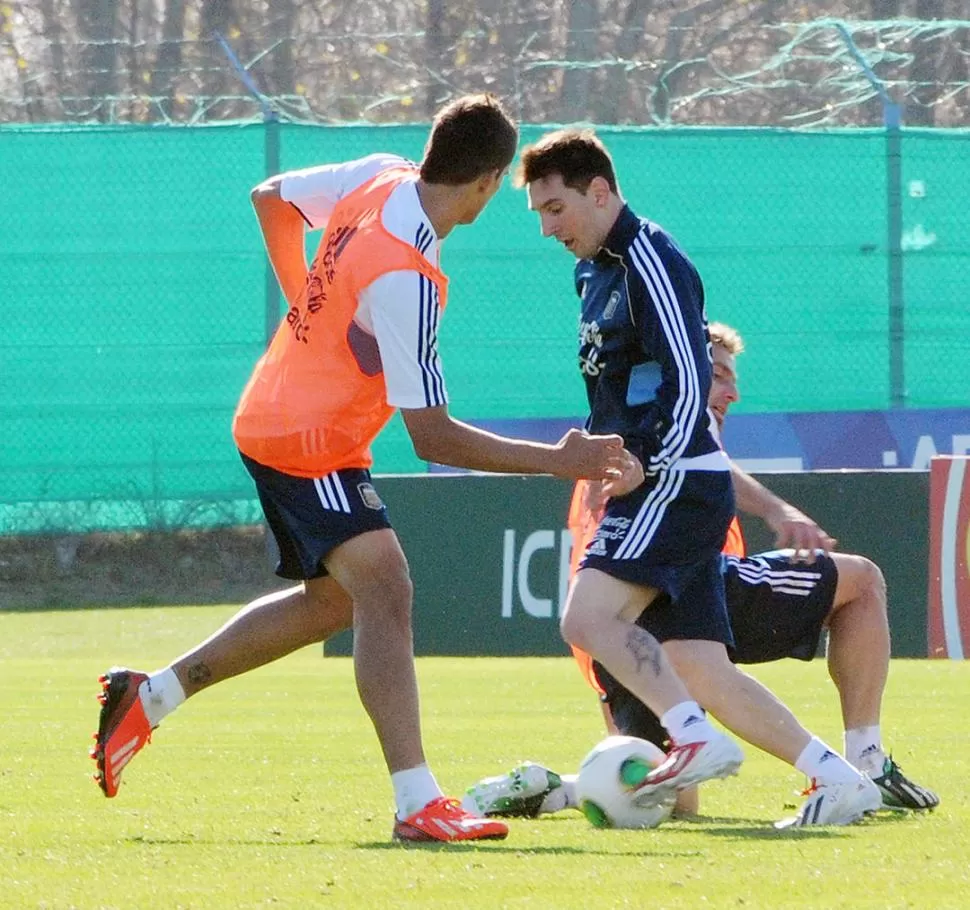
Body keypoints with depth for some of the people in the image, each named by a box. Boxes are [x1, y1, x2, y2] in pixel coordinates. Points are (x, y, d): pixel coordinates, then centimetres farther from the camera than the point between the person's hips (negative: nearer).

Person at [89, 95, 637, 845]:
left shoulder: (381, 178, -6)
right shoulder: (405, 281, -31)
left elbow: (270, 198, 15)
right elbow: (432, 438, -27)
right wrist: (556, 462, -27)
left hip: (274, 415, 10)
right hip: (309, 445, -10)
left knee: (332, 602, 21)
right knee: (384, 588, -22)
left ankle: (148, 696, 29)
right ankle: (418, 803, -34)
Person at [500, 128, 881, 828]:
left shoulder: (651, 262, -11)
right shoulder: (597, 273, 19)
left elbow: (690, 383, -18)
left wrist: (646, 467, -21)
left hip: (678, 483, -10)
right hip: (655, 490, 10)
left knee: (588, 617, -23)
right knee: (701, 672, 3)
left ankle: (699, 739, -26)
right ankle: (840, 779, 3)